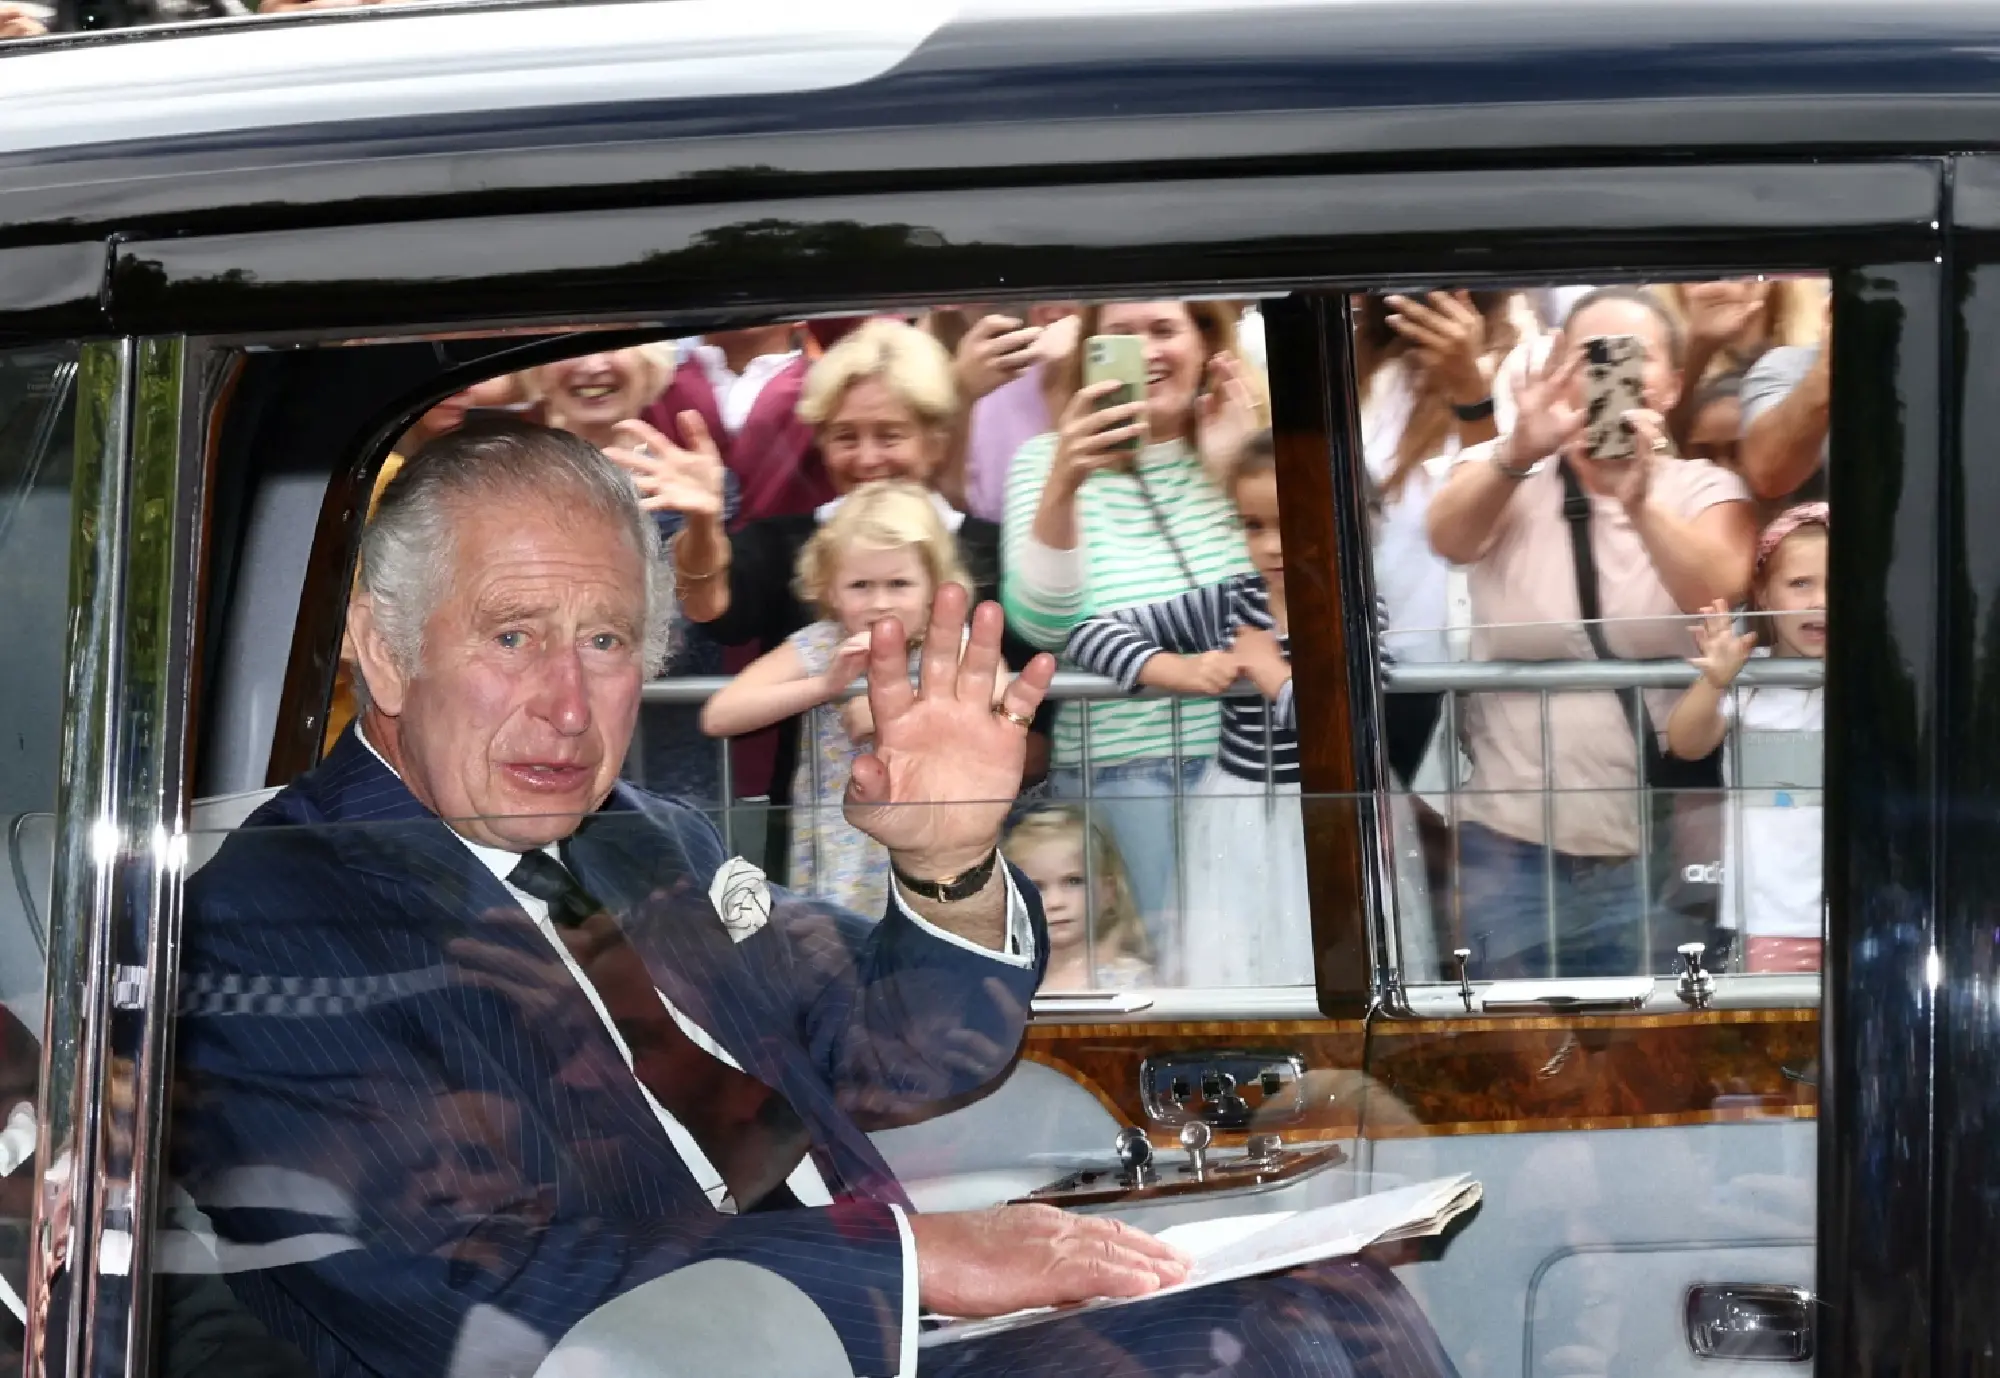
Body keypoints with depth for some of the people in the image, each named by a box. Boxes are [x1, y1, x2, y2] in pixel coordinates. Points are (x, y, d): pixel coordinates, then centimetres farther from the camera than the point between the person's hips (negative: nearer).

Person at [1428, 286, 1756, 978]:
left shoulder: (1705, 490, 2)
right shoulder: (1505, 475, 2)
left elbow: (1720, 594, -20)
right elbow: (1450, 537, -21)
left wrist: (1640, 502, -38)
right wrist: (1517, 453, -41)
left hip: (1655, 852, 0)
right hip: (1511, 848, 0)